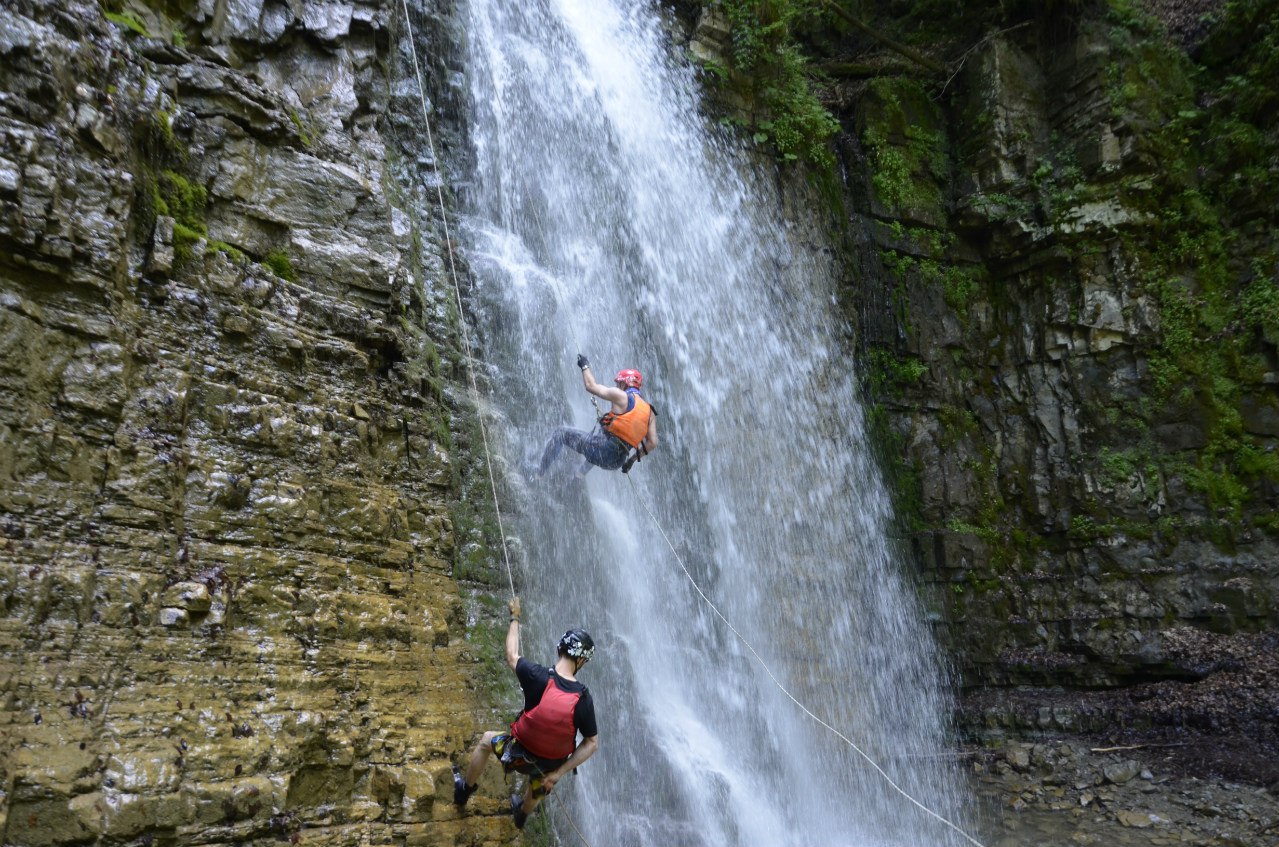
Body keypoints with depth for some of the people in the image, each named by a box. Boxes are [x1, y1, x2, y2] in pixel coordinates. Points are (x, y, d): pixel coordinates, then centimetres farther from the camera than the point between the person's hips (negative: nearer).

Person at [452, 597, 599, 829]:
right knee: (536, 789, 39)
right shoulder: (584, 699, -24)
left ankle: (464, 791, 48)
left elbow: (512, 655, -8)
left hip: (519, 755, -2)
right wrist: (558, 773, -9)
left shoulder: (538, 677, -28)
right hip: (551, 765, 2)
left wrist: (515, 618, 5)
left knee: (486, 740, 31)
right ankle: (522, 814, 70)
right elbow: (592, 743, -17)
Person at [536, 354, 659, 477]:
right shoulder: (649, 411, 11)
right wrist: (632, 460, 17)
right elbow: (652, 443, 6)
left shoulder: (622, 396, -5)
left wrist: (585, 366, 19)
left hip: (603, 450, -7)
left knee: (561, 432, 11)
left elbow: (591, 386, 2)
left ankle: (540, 472, 13)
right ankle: (581, 474, 44)